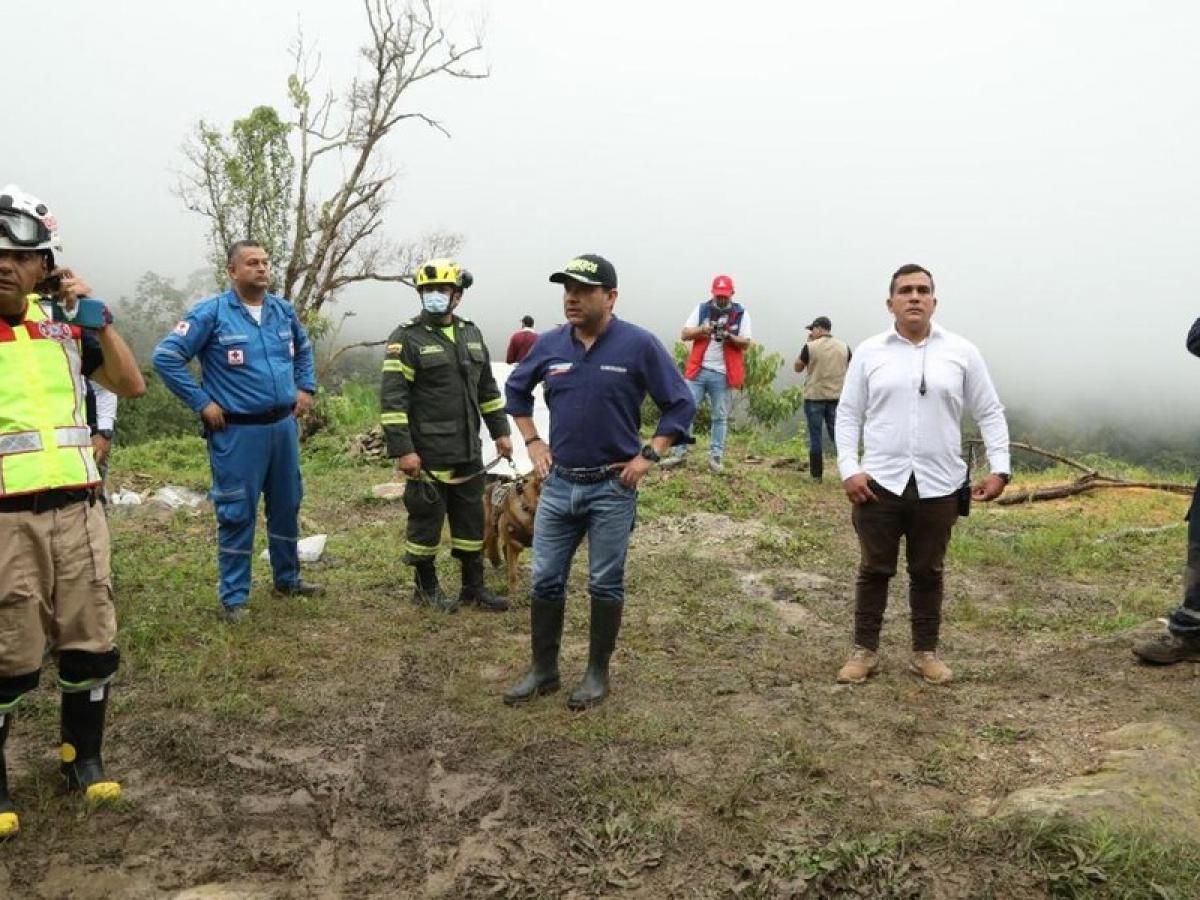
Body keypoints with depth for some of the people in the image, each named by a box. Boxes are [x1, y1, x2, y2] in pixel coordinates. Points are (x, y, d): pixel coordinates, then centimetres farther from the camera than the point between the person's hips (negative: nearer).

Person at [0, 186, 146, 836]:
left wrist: (98, 316, 2)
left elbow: (132, 385, 10)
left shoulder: (62, 322, 9)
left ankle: (82, 756, 29)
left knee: (91, 645, 10)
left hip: (77, 510, 4)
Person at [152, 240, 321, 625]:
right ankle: (234, 596, 12)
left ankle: (288, 579, 32)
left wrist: (306, 388, 14)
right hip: (238, 432, -6)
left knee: (287, 506, 16)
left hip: (283, 426, 6)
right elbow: (166, 356, -12)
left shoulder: (283, 310, 7)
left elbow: (303, 348, 26)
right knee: (237, 514, 1)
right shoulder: (211, 313, -10)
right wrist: (202, 403, -12)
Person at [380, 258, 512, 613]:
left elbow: (487, 387, 20)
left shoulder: (471, 334, 11)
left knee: (472, 520, 13)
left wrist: (500, 430, 16)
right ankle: (426, 586, 22)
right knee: (427, 520, 5)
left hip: (468, 452, 6)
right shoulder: (406, 338, -9)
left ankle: (474, 587, 25)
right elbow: (392, 398, -14)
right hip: (427, 455, -6)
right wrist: (402, 449, -20)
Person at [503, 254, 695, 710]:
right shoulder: (550, 343, 2)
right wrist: (532, 442, 11)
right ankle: (543, 669, 23)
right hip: (558, 484, 4)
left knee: (605, 584, 7)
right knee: (545, 580, 8)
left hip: (612, 488, -4)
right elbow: (515, 389, 19)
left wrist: (648, 455, -9)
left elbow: (681, 403, -4)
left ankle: (597, 673, 22)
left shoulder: (639, 344, -10)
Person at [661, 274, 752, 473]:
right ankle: (679, 452, 5)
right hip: (698, 370, 1)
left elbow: (745, 343, -3)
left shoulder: (741, 314, 2)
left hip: (722, 374, -1)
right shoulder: (702, 309, 5)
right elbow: (684, 335, 1)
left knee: (720, 417, 4)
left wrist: (729, 336, -22)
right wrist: (701, 330, -18)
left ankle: (715, 456, 9)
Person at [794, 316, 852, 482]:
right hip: (837, 397, 3)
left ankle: (817, 474, 7)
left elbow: (797, 368, 5)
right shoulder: (844, 347, 4)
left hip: (814, 397, -3)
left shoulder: (810, 347, -8)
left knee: (815, 436, 4)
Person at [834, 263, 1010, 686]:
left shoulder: (962, 352, 3)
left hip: (938, 486, 1)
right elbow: (848, 414, 3)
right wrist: (849, 469, -7)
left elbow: (990, 413, 6)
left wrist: (999, 469, -2)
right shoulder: (868, 353, 2)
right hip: (880, 483, 0)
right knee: (874, 569, 9)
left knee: (928, 572, 12)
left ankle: (925, 652, 25)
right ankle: (864, 650, 21)